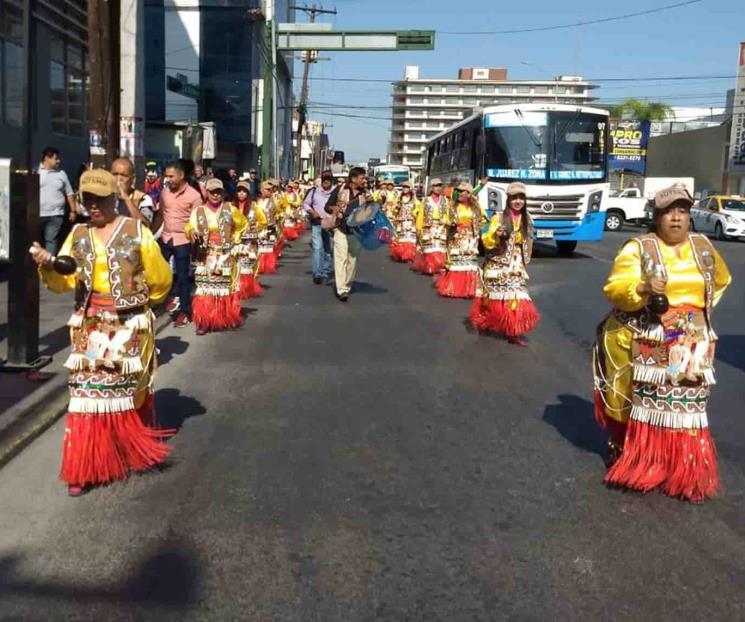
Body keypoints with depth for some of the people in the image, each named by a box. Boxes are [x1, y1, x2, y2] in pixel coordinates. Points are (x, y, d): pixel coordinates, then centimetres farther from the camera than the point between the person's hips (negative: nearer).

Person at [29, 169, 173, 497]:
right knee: (88, 392, 0)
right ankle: (84, 467, 5)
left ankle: (134, 453, 28)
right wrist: (47, 265, -23)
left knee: (130, 391, 9)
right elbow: (65, 280, -4)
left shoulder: (137, 231, -4)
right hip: (90, 328, 2)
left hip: (131, 327, -2)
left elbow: (160, 279, 3)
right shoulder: (77, 235, 6)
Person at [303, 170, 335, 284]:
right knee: (317, 247, -13)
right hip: (316, 223, -1)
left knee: (328, 249, 12)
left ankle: (326, 272, 26)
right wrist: (312, 211, -7)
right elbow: (305, 204, 11)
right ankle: (317, 273, -14)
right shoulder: (314, 191, 6)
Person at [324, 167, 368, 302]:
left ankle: (347, 286, 22)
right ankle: (341, 290, -12)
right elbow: (327, 207, 2)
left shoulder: (364, 194, 5)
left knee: (353, 260, 8)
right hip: (341, 230, -3)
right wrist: (336, 209, -18)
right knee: (341, 258, -10)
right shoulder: (340, 189, -3)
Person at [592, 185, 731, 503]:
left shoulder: (703, 247, 9)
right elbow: (614, 288, -16)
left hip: (692, 346, 4)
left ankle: (687, 471, 13)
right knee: (644, 405, 2)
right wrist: (644, 288, -34)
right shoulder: (638, 248, -7)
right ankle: (638, 462, 20)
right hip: (648, 345, -4)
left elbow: (721, 280, 28)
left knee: (687, 407, 4)